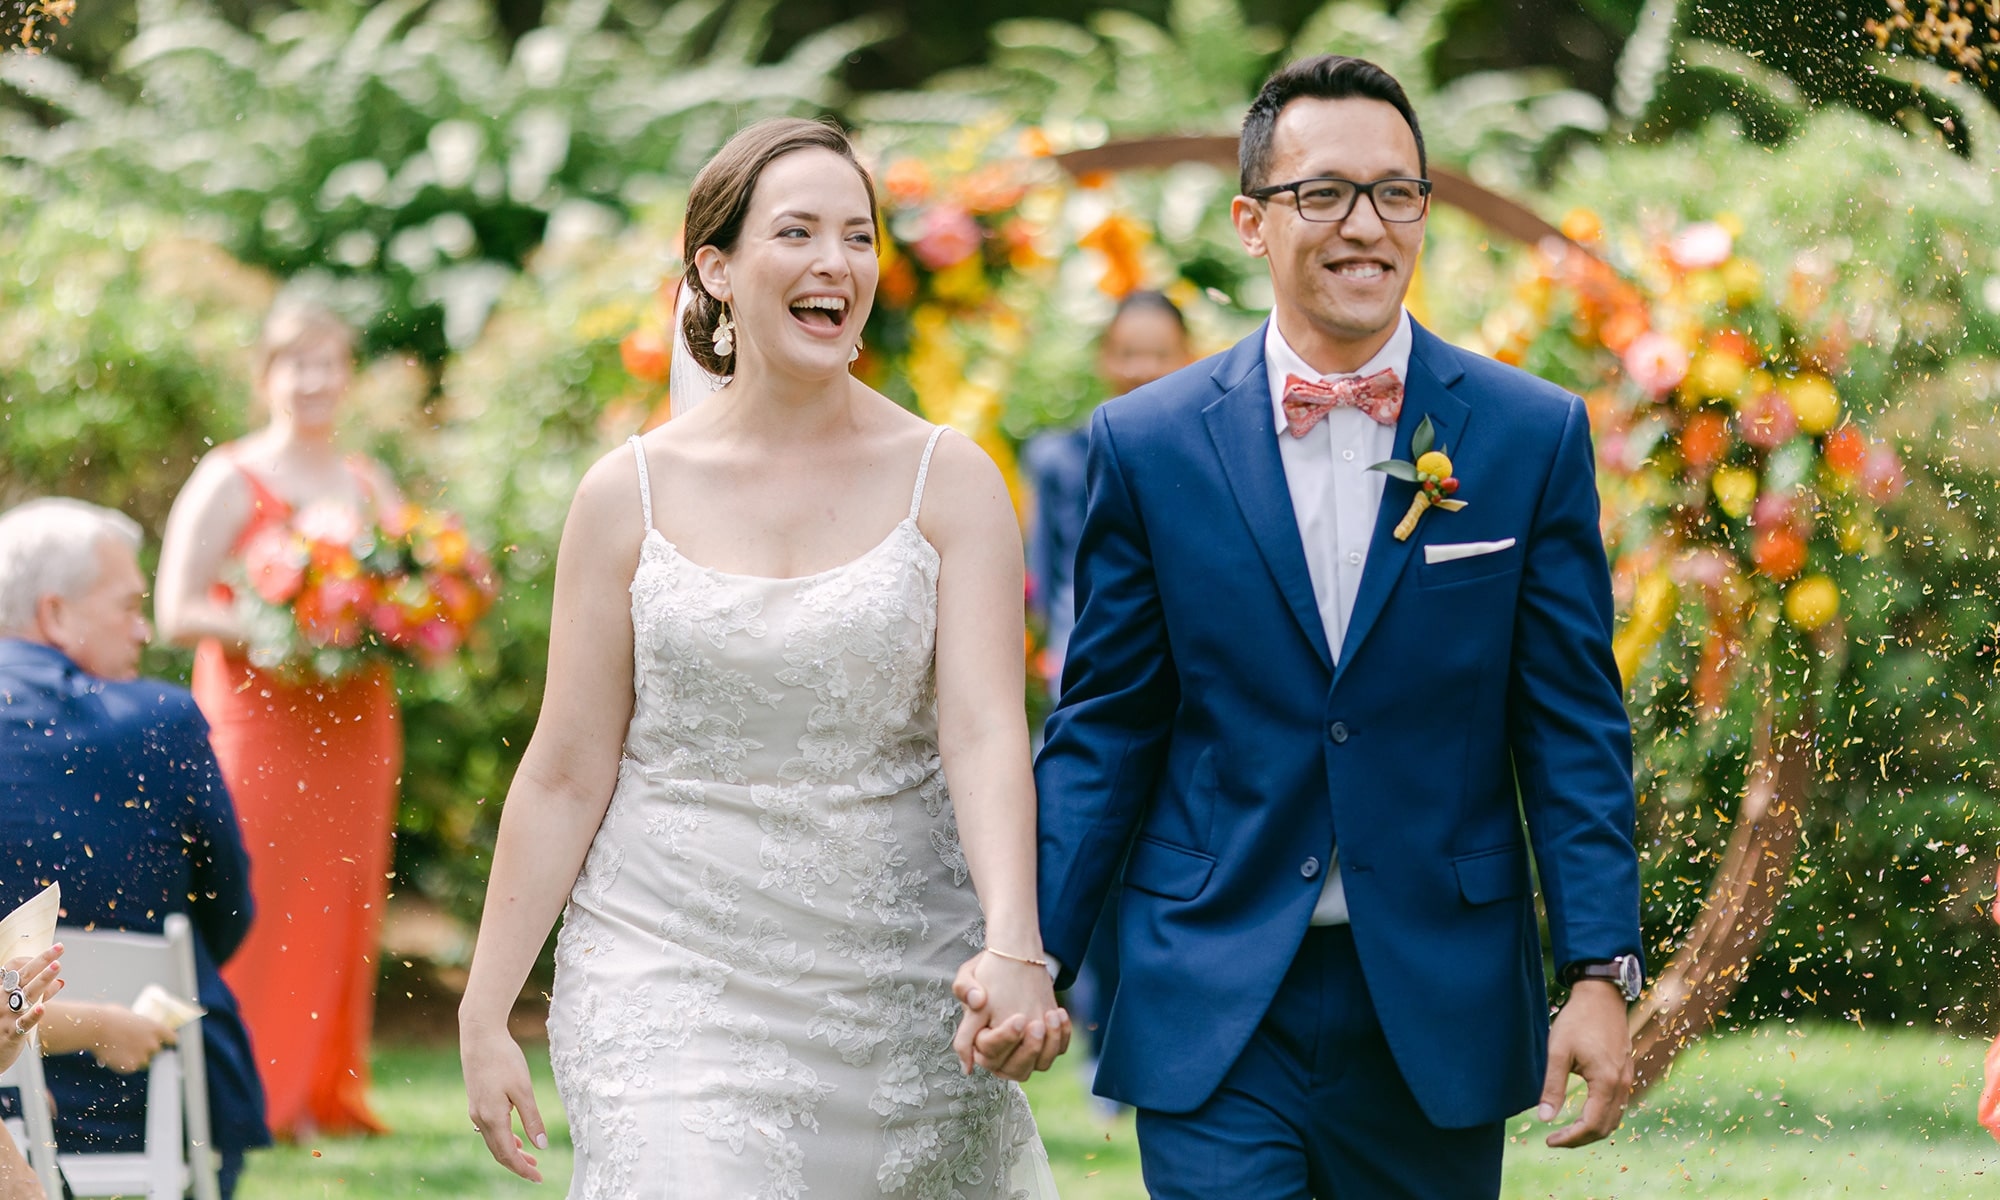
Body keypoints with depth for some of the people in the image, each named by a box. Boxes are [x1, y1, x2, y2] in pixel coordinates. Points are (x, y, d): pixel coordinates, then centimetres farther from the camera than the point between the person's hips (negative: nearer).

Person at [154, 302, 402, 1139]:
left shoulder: (370, 486, 15)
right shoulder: (229, 482, -2)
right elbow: (176, 613, -8)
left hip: (354, 719, 5)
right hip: (259, 718, -5)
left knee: (344, 905, 5)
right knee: (258, 904, -8)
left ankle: (328, 1088, 12)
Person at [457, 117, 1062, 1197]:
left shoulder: (952, 484, 0)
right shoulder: (632, 493, 1)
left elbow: (986, 733, -12)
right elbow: (565, 774, 3)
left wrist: (1013, 949, -28)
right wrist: (484, 1015, -1)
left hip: (903, 988, 1)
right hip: (673, 978, -1)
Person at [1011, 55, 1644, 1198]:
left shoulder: (1534, 437, 1)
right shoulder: (1149, 445, 1)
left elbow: (1574, 728, 1)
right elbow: (1105, 729, 5)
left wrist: (1601, 974, -6)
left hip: (1442, 1006, 1)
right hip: (1214, 1012, -1)